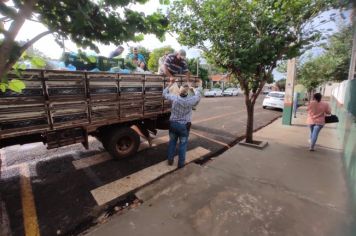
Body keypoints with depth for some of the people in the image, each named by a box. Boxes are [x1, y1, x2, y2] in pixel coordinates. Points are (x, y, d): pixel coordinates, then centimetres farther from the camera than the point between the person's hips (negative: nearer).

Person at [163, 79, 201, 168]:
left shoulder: (174, 98, -13)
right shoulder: (191, 100, -16)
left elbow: (165, 93, 6)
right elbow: (198, 95, 6)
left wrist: (170, 84, 15)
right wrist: (193, 88, 22)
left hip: (173, 124, 2)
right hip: (184, 126, -2)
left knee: (172, 142, 18)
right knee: (183, 144, 11)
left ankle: (170, 160, 29)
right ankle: (181, 163, 20)